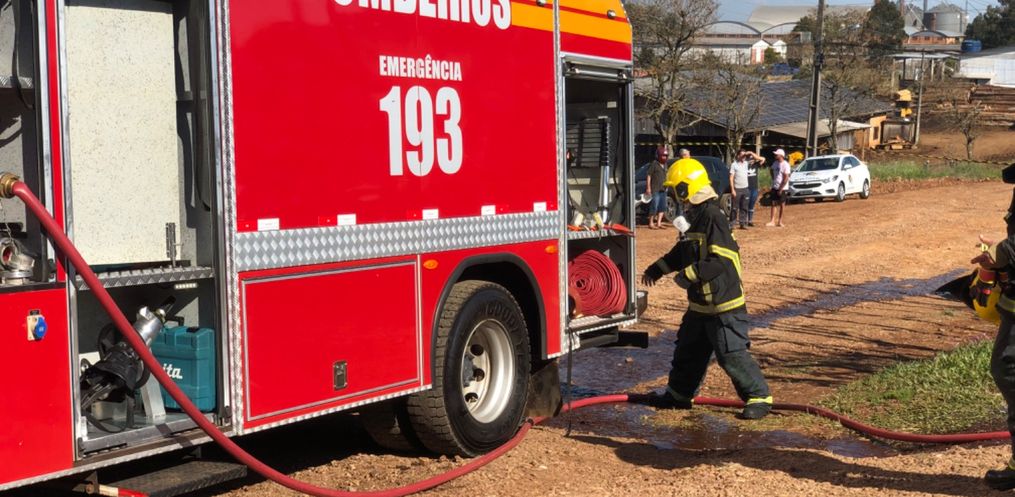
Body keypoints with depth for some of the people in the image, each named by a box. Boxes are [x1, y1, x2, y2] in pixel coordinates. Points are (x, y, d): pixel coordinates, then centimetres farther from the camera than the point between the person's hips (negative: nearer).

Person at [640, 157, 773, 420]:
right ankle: (679, 393, 33)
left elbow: (721, 259, -28)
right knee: (687, 350, 19)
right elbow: (683, 251, 24)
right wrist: (657, 269, 20)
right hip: (700, 304, 10)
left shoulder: (713, 217, -21)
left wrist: (689, 275, -26)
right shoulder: (696, 216, 10)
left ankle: (759, 397, 5)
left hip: (724, 303, -10)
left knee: (732, 354, -6)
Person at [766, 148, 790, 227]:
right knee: (774, 203, 0)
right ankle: (773, 221, -3)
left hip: (782, 188, -6)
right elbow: (772, 171, 27)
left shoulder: (785, 165, -16)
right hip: (774, 187, 6)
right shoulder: (775, 163, 6)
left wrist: (781, 189, -17)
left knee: (782, 204, 4)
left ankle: (780, 221, 10)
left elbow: (786, 178, -17)